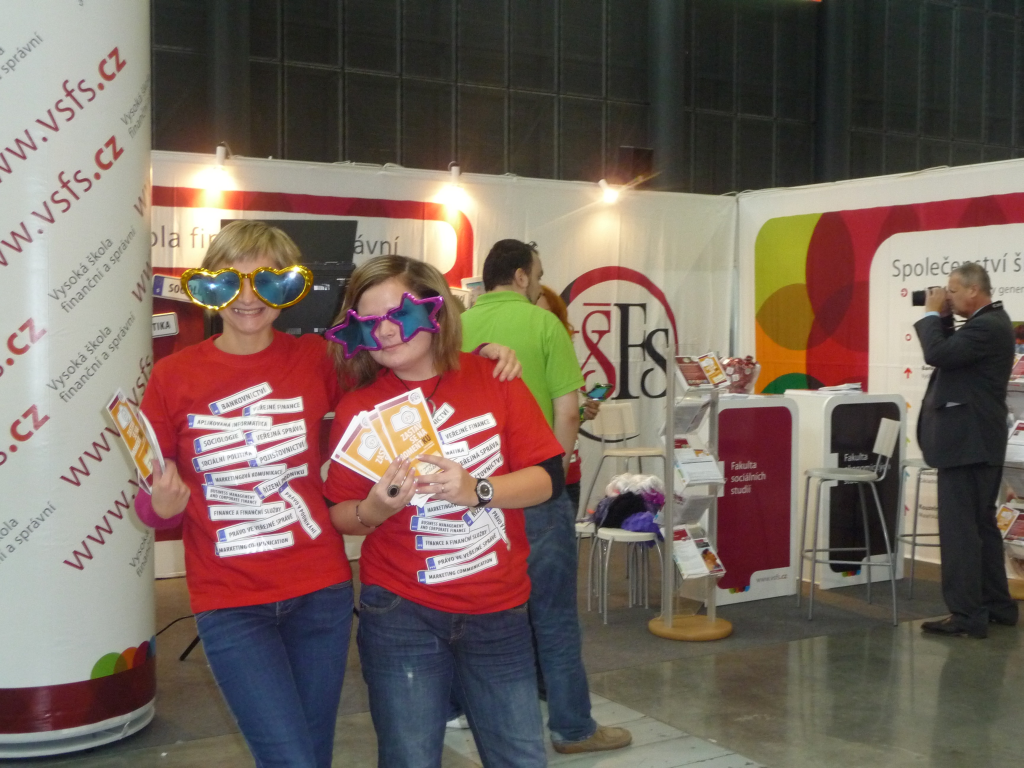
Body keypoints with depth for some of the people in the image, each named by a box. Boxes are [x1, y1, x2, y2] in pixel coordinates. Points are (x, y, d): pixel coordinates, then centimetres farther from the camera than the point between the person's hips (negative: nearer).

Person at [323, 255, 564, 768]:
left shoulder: (493, 378, -2)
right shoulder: (357, 409, -2)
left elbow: (547, 477, -4)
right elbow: (339, 516, 1)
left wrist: (477, 490, -20)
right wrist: (374, 510, -20)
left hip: (498, 610, 1)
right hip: (401, 614, -1)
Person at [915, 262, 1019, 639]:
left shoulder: (988, 326, -18)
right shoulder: (989, 322, 14)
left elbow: (936, 354, -25)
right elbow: (949, 352, 17)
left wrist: (931, 314, -12)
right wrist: (941, 318, 6)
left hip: (966, 443, -11)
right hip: (976, 441, 11)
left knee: (959, 528, -8)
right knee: (980, 524, 17)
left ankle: (966, 616, -5)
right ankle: (996, 605, 26)